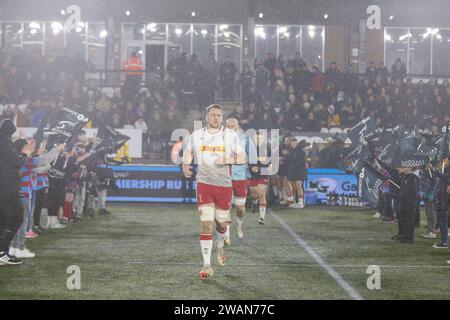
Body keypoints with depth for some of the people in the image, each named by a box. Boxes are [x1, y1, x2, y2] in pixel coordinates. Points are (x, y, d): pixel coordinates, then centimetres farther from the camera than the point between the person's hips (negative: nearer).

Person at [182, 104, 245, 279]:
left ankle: (220, 245, 48)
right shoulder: (196, 135, 4)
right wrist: (185, 165, 2)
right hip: (204, 184, -1)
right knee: (206, 223, -10)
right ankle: (207, 265, -8)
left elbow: (242, 158, 0)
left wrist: (227, 160, -18)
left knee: (221, 222, 12)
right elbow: (188, 151, 21)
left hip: (224, 184, 1)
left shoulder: (230, 136, -1)